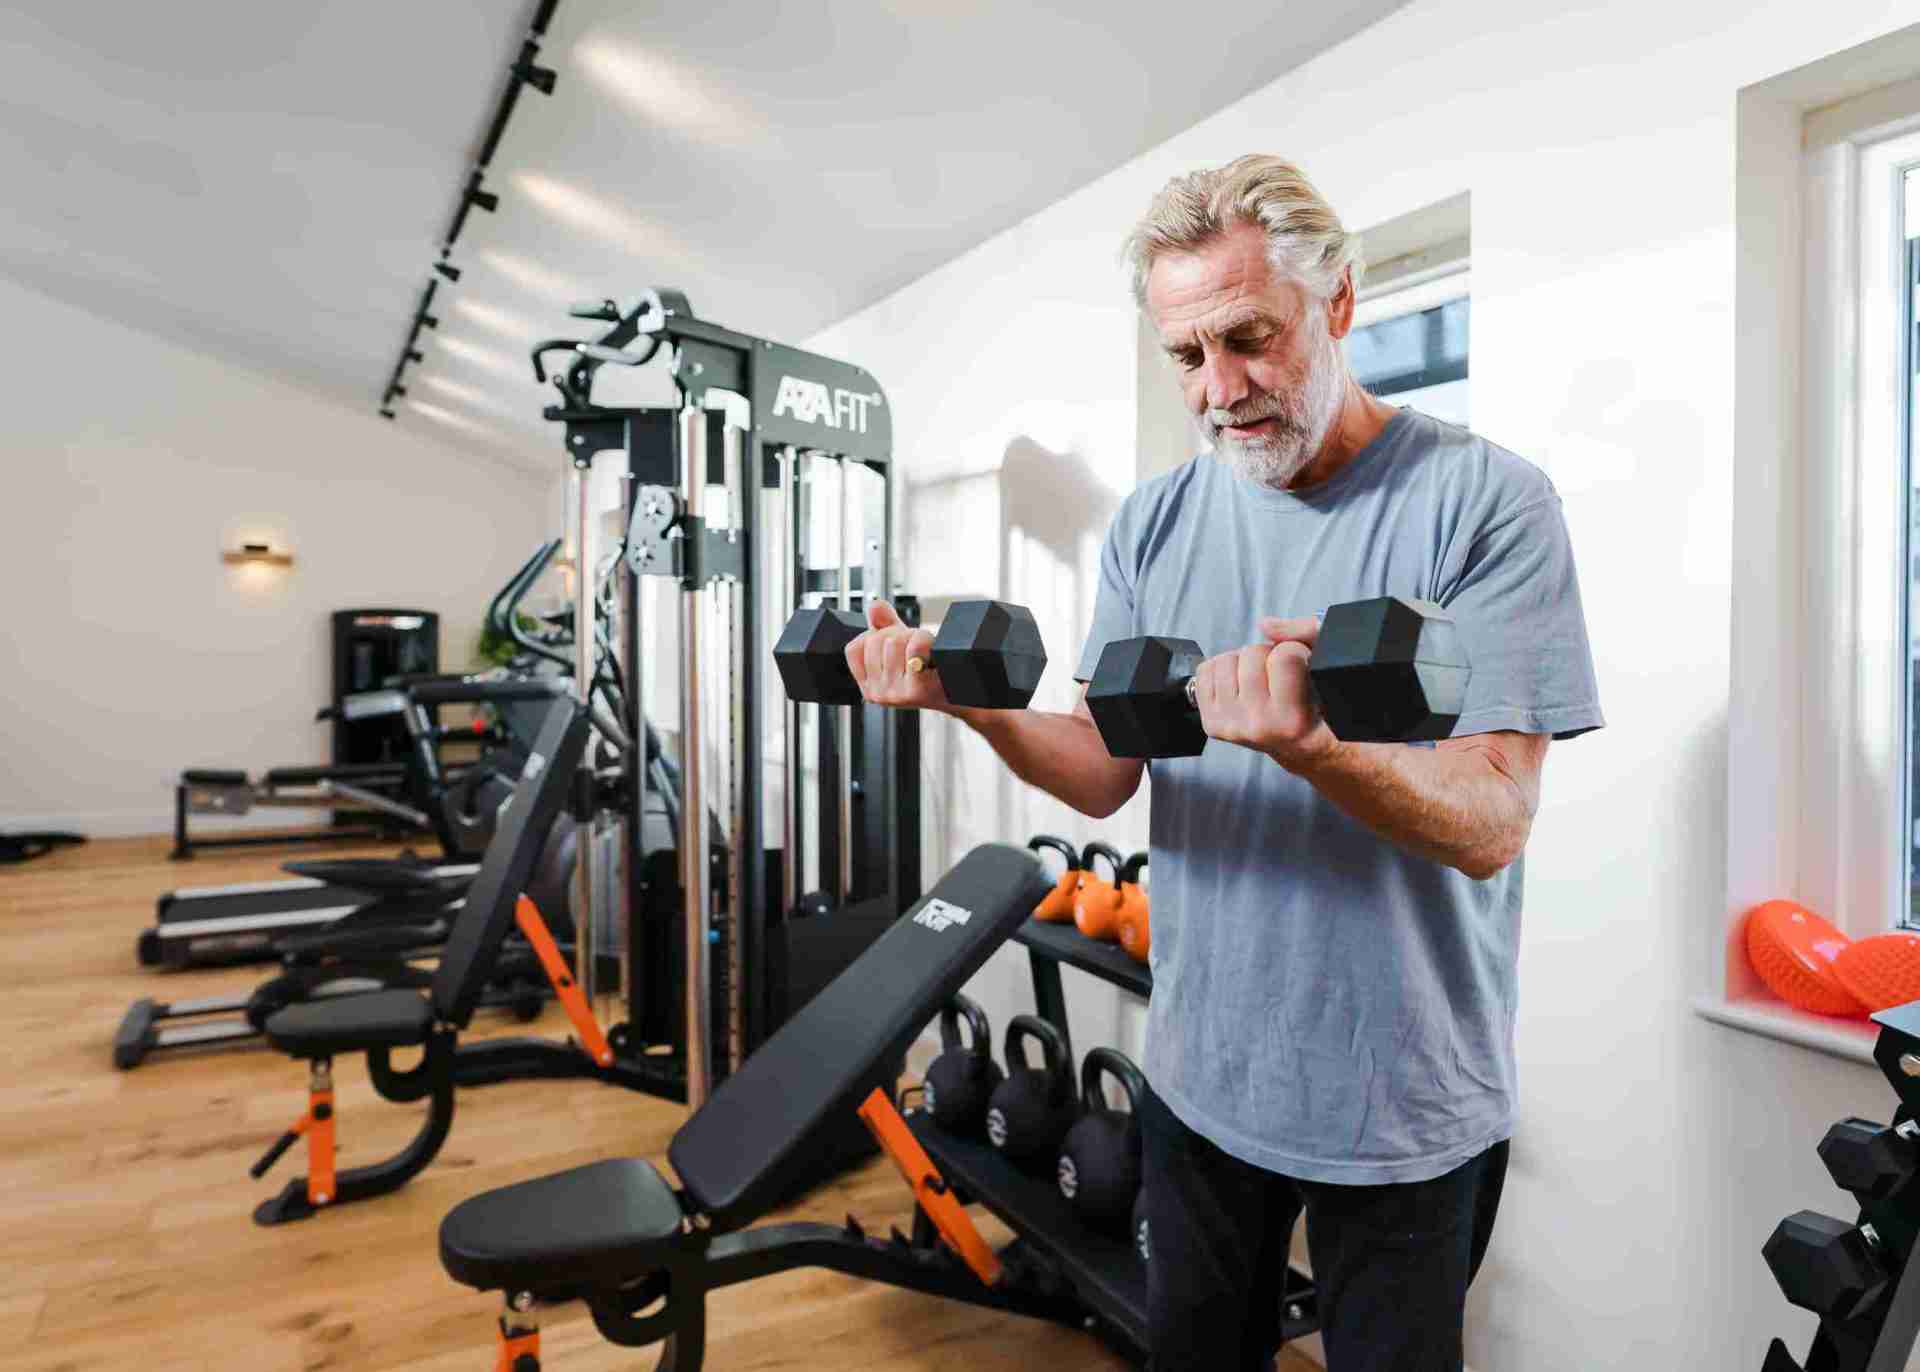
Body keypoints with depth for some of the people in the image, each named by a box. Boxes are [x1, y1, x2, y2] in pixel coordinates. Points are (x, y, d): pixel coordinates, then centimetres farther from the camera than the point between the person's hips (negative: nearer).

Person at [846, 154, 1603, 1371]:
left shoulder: (1485, 502, -15)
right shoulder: (1154, 524, -1)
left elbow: (1490, 824, -21)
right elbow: (1104, 774, -2)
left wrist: (1309, 748, -41)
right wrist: (977, 704, -21)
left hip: (1408, 1101, -3)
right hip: (1202, 1074, 4)